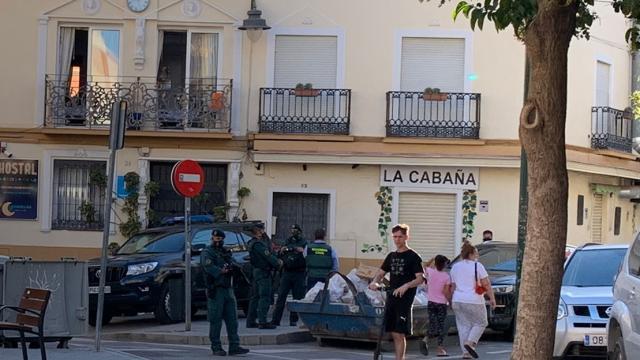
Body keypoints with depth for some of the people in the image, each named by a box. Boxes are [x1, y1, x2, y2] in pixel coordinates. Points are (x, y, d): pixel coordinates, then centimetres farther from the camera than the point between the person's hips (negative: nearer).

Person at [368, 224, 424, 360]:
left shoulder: (413, 257, -4)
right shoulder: (391, 256, 16)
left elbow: (420, 278, -11)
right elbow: (381, 273, 18)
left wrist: (406, 286, -28)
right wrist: (374, 282, -4)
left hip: (405, 299, -6)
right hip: (391, 298, 6)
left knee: (400, 334, -10)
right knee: (394, 333, 7)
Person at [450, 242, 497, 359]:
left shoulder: (455, 267, 10)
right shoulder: (477, 266, -6)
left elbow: (453, 286, 14)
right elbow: (486, 284, -8)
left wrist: (451, 301, 22)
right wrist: (492, 298, -4)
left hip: (457, 301, 5)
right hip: (474, 301, -5)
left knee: (463, 326, 9)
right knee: (480, 323, 11)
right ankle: (470, 342, -8)